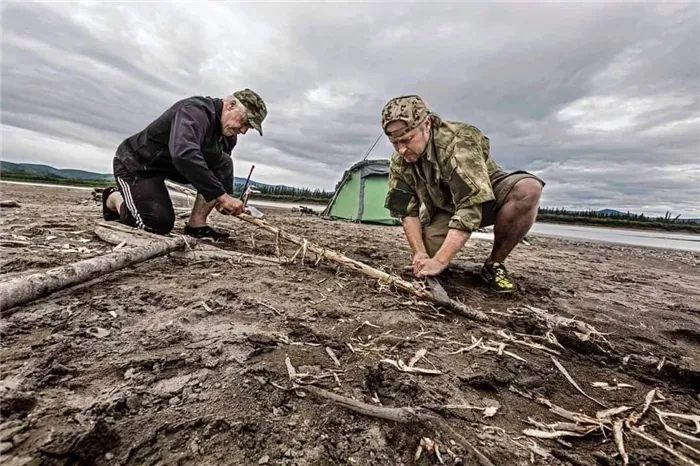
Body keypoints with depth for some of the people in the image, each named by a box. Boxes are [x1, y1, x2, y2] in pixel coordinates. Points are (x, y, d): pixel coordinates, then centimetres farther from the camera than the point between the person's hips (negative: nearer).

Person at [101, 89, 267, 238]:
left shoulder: (228, 134, -3)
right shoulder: (196, 111, -29)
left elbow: (221, 170, 2)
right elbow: (184, 155, -45)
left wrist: (227, 199, -14)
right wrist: (221, 195, -44)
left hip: (173, 164, 7)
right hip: (136, 163, -7)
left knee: (223, 164, -14)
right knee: (159, 224, -20)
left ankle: (197, 223, -11)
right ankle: (115, 197, 12)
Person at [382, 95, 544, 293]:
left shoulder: (458, 142, -33)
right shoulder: (399, 164, -15)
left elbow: (471, 207, -40)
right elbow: (408, 212, -12)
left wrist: (439, 261, -44)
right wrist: (419, 252, -28)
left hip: (488, 196, -2)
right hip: (445, 208, 3)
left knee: (527, 188, -34)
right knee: (426, 253, -23)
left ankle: (494, 264, -17)